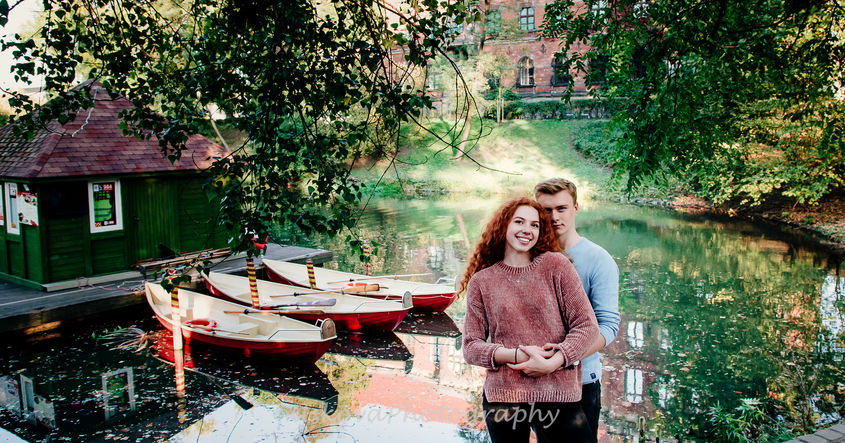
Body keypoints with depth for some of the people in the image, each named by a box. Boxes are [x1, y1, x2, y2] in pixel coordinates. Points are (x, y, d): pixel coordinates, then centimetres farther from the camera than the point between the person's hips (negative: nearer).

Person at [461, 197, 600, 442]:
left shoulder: (555, 265, 2)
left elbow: (587, 326, 0)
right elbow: (471, 346, 3)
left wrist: (551, 363, -14)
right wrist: (517, 355, -13)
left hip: (558, 395, 0)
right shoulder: (481, 282, 5)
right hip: (502, 397, 1)